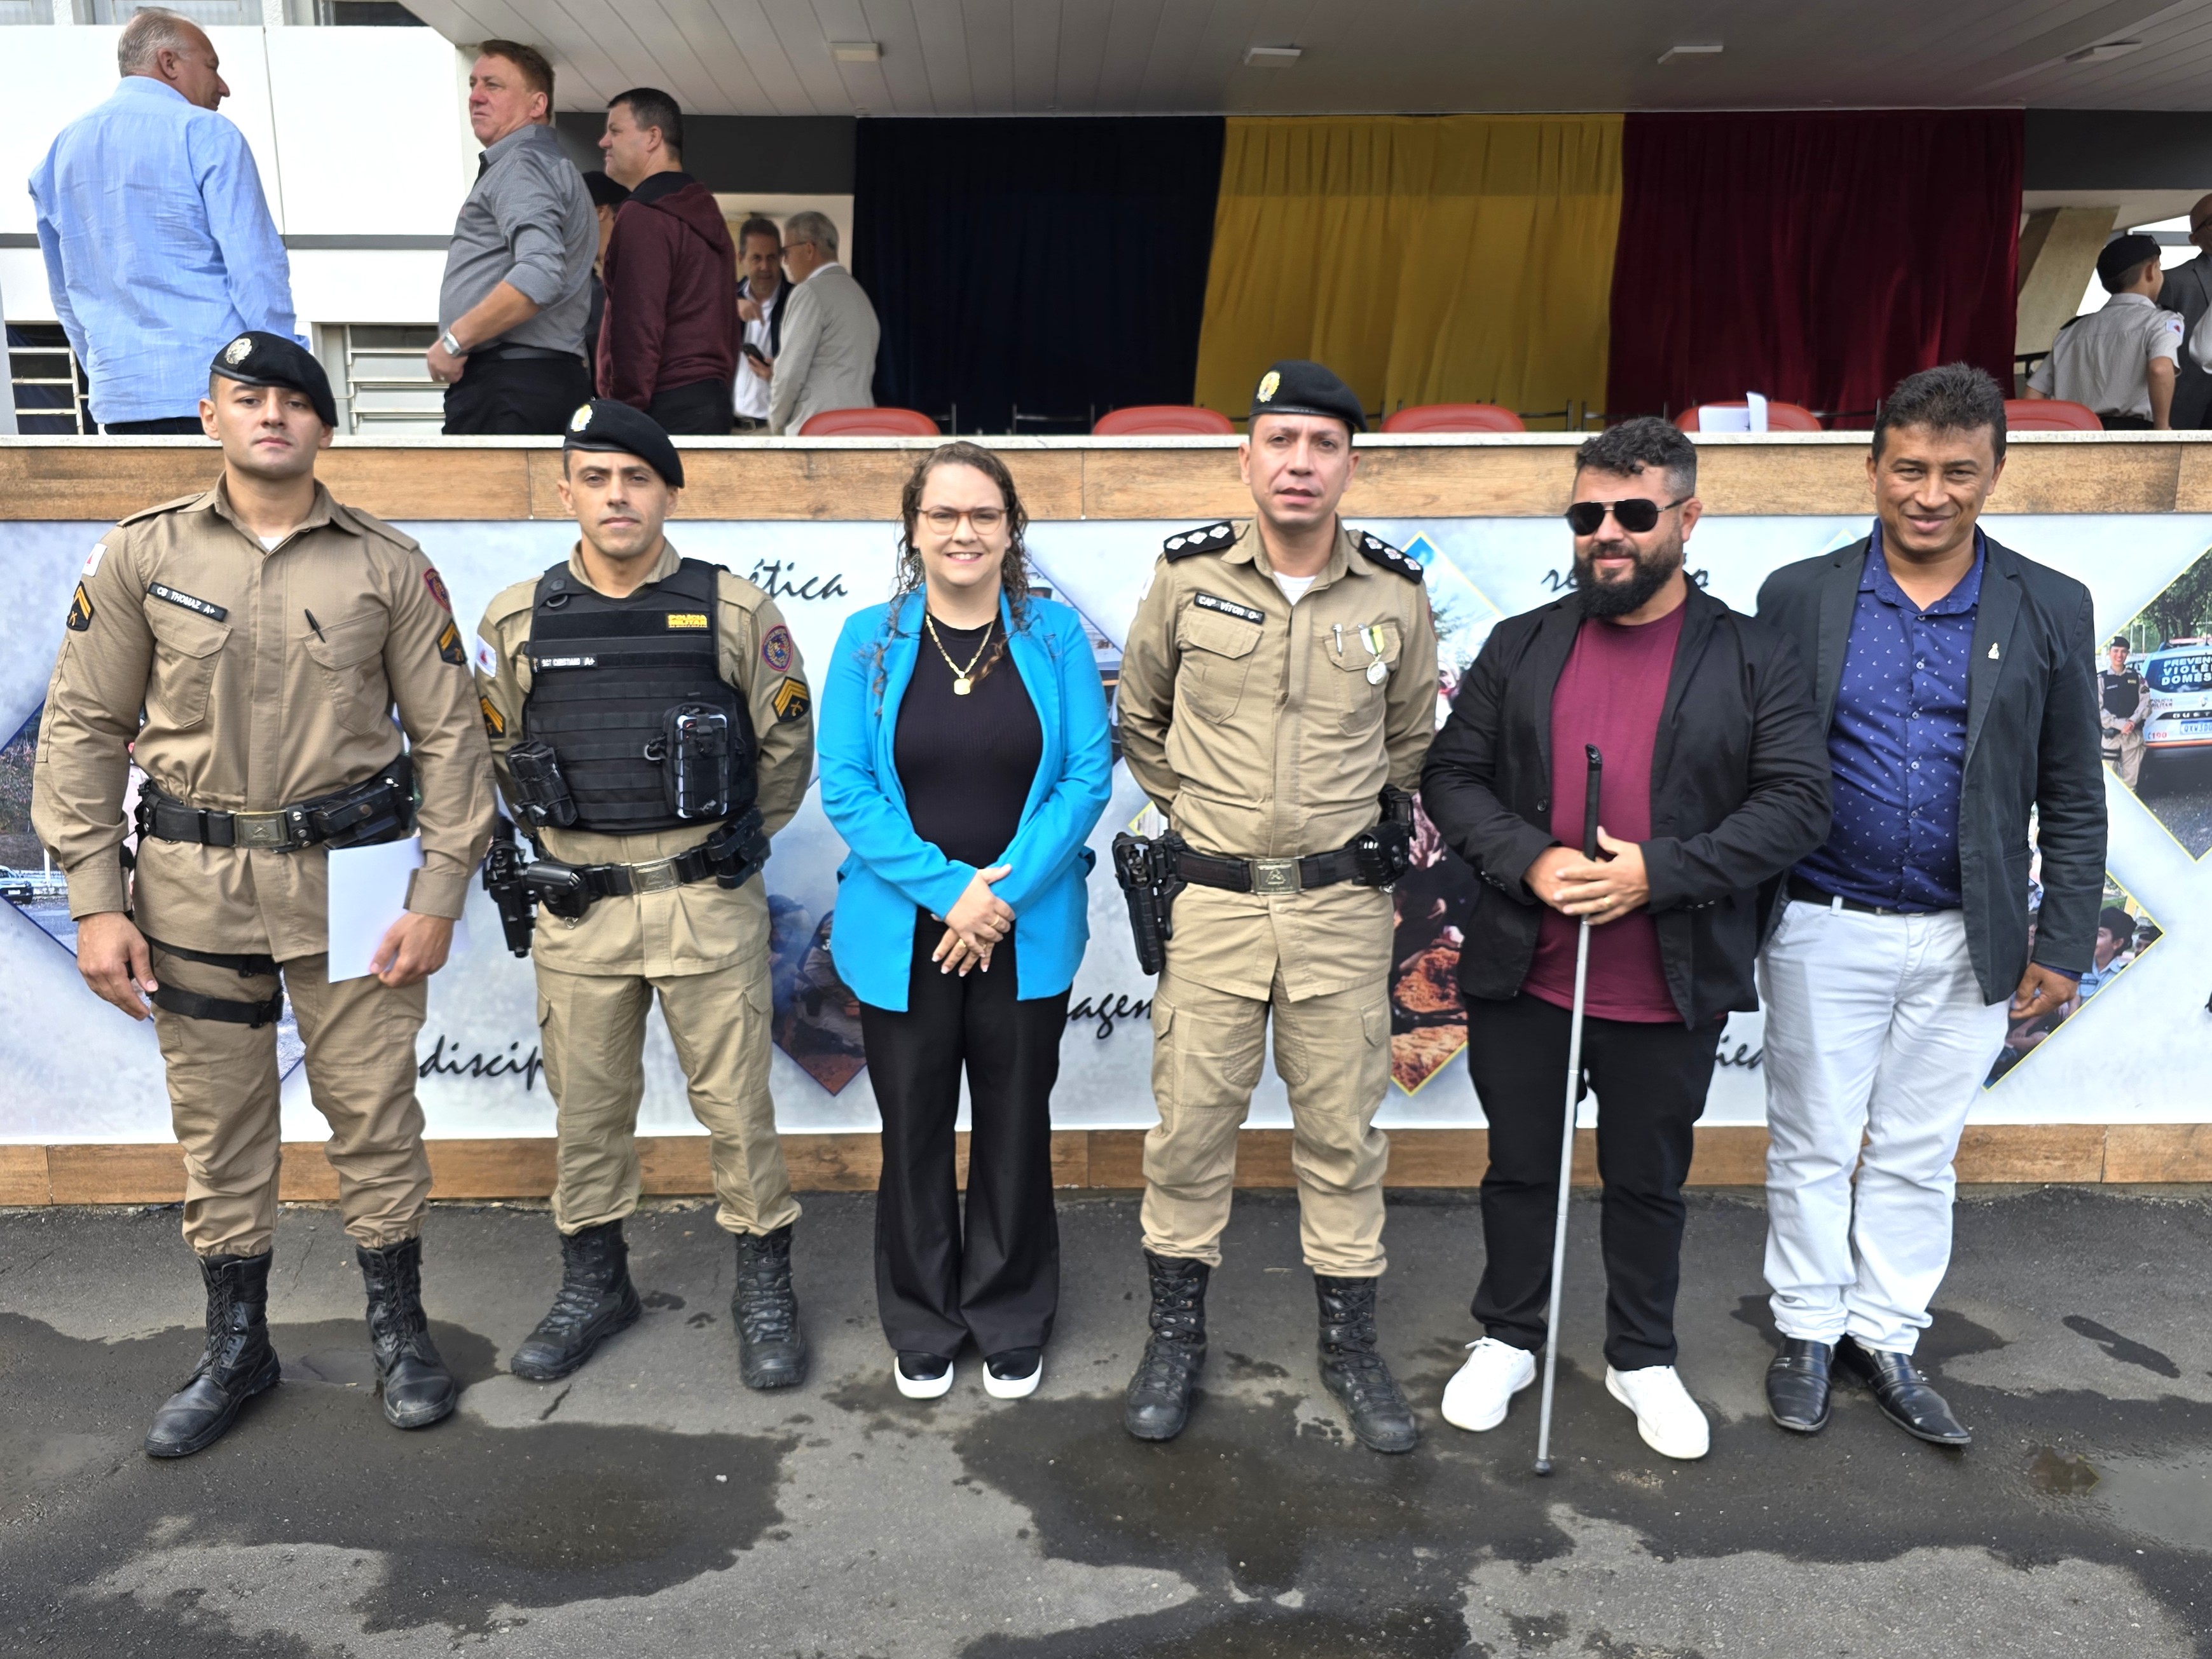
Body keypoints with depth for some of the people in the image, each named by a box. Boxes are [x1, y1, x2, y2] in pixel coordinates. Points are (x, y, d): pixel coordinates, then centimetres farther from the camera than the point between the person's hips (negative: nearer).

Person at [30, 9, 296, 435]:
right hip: (217, 393, -7)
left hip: (116, 401, 7)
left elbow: (65, 292, 22)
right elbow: (258, 268, -10)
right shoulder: (205, 133, -3)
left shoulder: (62, 149, 18)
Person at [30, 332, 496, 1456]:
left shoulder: (388, 566, 1)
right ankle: (236, 1349, 29)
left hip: (349, 874, -1)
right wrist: (96, 900, -2)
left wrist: (439, 895, -4)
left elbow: (449, 734, 2)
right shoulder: (141, 555, 3)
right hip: (192, 883, 1)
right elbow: (82, 728, 4)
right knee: (217, 1128, 11)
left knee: (374, 1112, 5)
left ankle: (399, 1330, 25)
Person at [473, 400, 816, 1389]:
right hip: (577, 911, 2)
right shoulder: (518, 623, 2)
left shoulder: (734, 613, -4)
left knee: (736, 1104, 5)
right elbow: (499, 754, 15)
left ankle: (765, 1290, 22)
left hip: (708, 906, -2)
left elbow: (787, 742, 7)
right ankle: (593, 1285, 33)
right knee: (586, 1108, 14)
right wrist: (567, 847, 15)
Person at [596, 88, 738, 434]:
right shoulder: (707, 213, 21)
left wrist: (623, 414, -16)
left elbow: (637, 327, -17)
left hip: (667, 406, -10)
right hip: (711, 400, 10)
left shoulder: (643, 217, -9)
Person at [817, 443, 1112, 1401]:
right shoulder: (869, 640, 0)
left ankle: (1011, 1323, 32)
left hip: (1027, 937, 0)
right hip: (903, 939, 0)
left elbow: (1088, 775, -5)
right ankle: (921, 1326, 32)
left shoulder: (1055, 636, 0)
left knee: (1016, 1128, 12)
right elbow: (844, 785, -6)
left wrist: (1005, 892, -14)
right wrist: (947, 890, -15)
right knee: (914, 1132, 11)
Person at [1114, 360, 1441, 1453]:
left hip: (1342, 905, 1)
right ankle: (1176, 1335, 25)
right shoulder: (1187, 580, -2)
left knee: (1342, 1130, 9)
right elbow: (1139, 720, 13)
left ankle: (1350, 1345, 26)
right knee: (1190, 1124, 6)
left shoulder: (1396, 597, 0)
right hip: (1214, 901, 0)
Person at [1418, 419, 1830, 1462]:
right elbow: (1451, 775, 2)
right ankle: (1508, 1339, 35)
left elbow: (1797, 803, -8)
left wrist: (1658, 870, -19)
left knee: (1650, 1182, 15)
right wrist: (1528, 860, -15)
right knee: (1519, 1169, 15)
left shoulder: (1754, 659, -2)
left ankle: (1642, 1359, 34)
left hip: (1671, 990, -1)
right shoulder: (1520, 645, 5)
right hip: (1521, 977, 2)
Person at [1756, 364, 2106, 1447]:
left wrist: (2064, 944, 0)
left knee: (1918, 1155, 13)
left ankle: (1886, 1337, 30)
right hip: (1823, 931, -1)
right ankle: (1808, 1330, 29)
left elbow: (2071, 798, 3)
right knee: (1812, 1146, 11)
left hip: (1967, 944, 1)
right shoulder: (1800, 595, -2)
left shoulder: (2049, 611, 0)